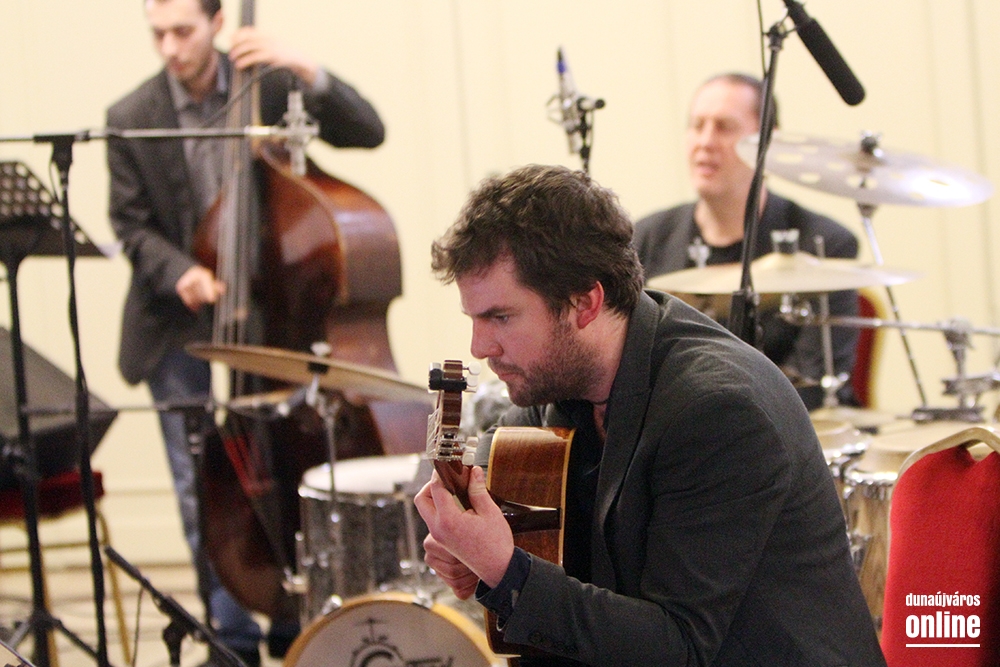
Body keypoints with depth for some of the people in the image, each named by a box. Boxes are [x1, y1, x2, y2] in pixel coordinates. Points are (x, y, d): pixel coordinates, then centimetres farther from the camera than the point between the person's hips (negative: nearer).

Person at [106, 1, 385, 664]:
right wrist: (177, 273, -22)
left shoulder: (268, 83, -7)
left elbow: (367, 132, -13)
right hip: (178, 320, 0)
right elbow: (133, 228, -2)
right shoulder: (131, 118, -6)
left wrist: (306, 71, -27)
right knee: (202, 487, 1)